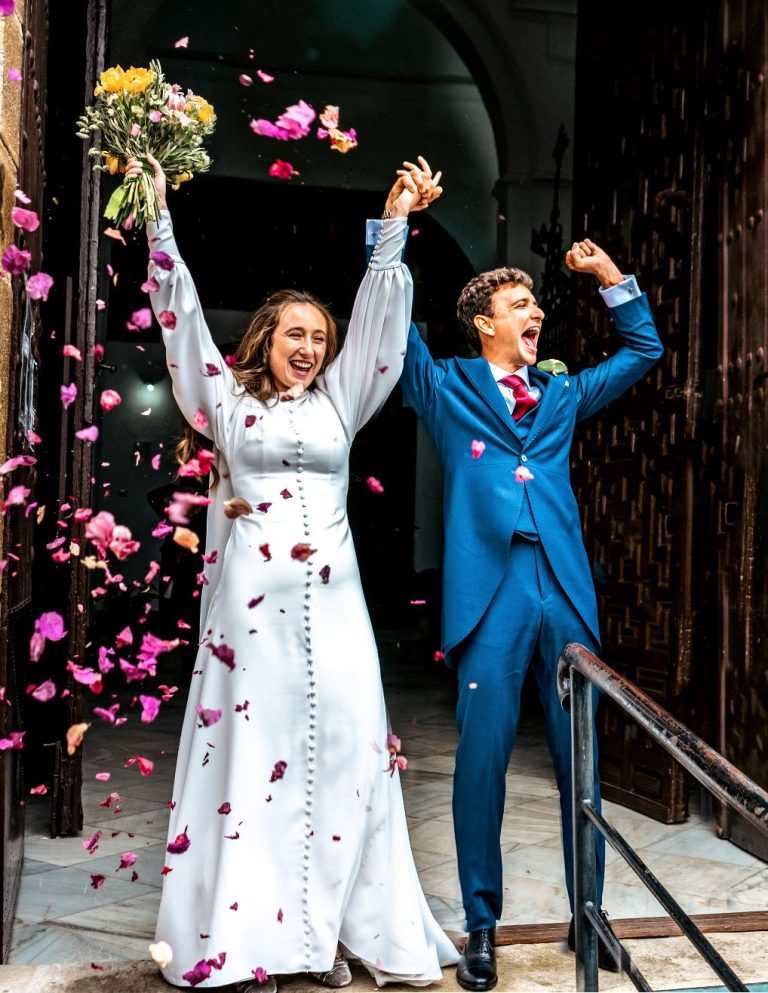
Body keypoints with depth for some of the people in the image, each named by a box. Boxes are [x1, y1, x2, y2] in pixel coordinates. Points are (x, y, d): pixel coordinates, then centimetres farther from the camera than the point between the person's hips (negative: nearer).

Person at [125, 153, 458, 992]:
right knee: (249, 752, -1)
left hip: (329, 601, 3)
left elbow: (379, 315, 13)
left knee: (338, 751, 1)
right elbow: (180, 312, 7)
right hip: (251, 600, -2)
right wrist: (159, 215, 5)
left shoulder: (337, 401, 15)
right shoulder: (227, 400, 9)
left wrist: (396, 223, 10)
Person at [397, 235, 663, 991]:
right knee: (482, 759, -2)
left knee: (581, 759, 8)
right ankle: (482, 924, 13)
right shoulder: (447, 389, 12)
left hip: (566, 591, 4)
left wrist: (610, 274, 25)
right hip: (491, 591, -3)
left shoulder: (561, 393, 22)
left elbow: (643, 349, 32)